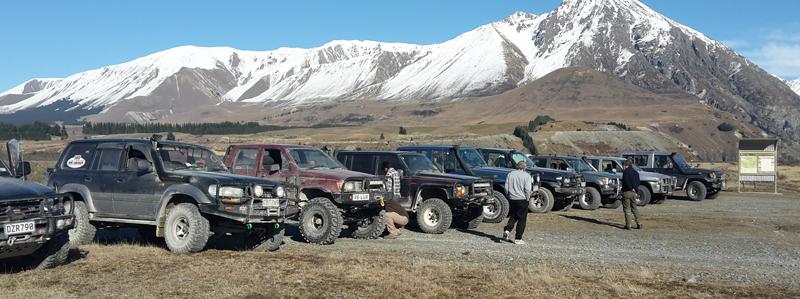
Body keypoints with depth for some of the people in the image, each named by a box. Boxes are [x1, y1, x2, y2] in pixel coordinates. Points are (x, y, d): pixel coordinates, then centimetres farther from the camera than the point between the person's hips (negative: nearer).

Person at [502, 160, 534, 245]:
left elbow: (506, 188, 4)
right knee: (522, 219, 5)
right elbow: (528, 189, -15)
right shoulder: (527, 176, -7)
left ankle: (507, 230, -2)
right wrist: (527, 199, -2)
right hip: (522, 200, -4)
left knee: (513, 216, 20)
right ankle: (518, 239, 5)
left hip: (512, 199, 4)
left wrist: (509, 196, 14)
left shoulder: (510, 174, 5)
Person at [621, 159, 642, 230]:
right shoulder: (636, 172, 15)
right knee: (634, 209, 15)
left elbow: (626, 182, -18)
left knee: (627, 209, -2)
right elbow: (637, 183, 14)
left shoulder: (626, 172, -8)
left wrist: (631, 188, -8)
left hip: (627, 192, -7)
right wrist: (635, 190, 7)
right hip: (633, 193, 7)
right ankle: (638, 224, 11)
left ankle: (628, 225, -3)